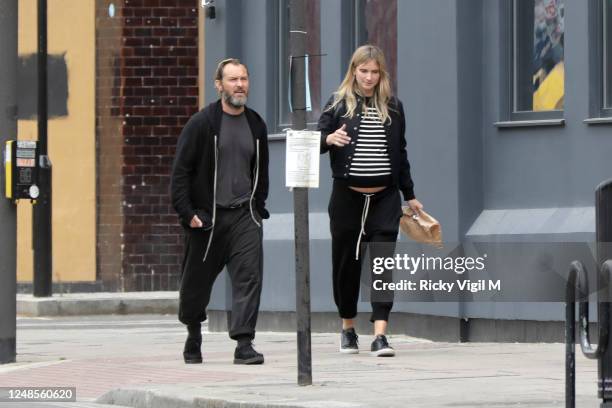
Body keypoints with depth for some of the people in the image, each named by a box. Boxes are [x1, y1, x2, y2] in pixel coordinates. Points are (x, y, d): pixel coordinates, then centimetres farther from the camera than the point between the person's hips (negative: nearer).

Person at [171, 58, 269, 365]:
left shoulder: (256, 125, 9)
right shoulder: (201, 123, -5)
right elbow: (181, 171, -6)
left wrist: (258, 208, 12)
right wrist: (187, 213, -12)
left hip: (244, 215, 3)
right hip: (206, 215, -2)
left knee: (249, 274, -15)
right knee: (197, 282, 9)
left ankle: (244, 344, -19)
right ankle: (193, 338, 33)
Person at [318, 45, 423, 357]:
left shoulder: (392, 107, 9)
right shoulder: (338, 104, 2)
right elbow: (316, 141, -2)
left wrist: (409, 195, 18)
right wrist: (328, 139, -25)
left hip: (384, 197, 1)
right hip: (347, 196, -1)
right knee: (346, 262, 7)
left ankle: (380, 334, -16)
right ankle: (347, 328, 24)